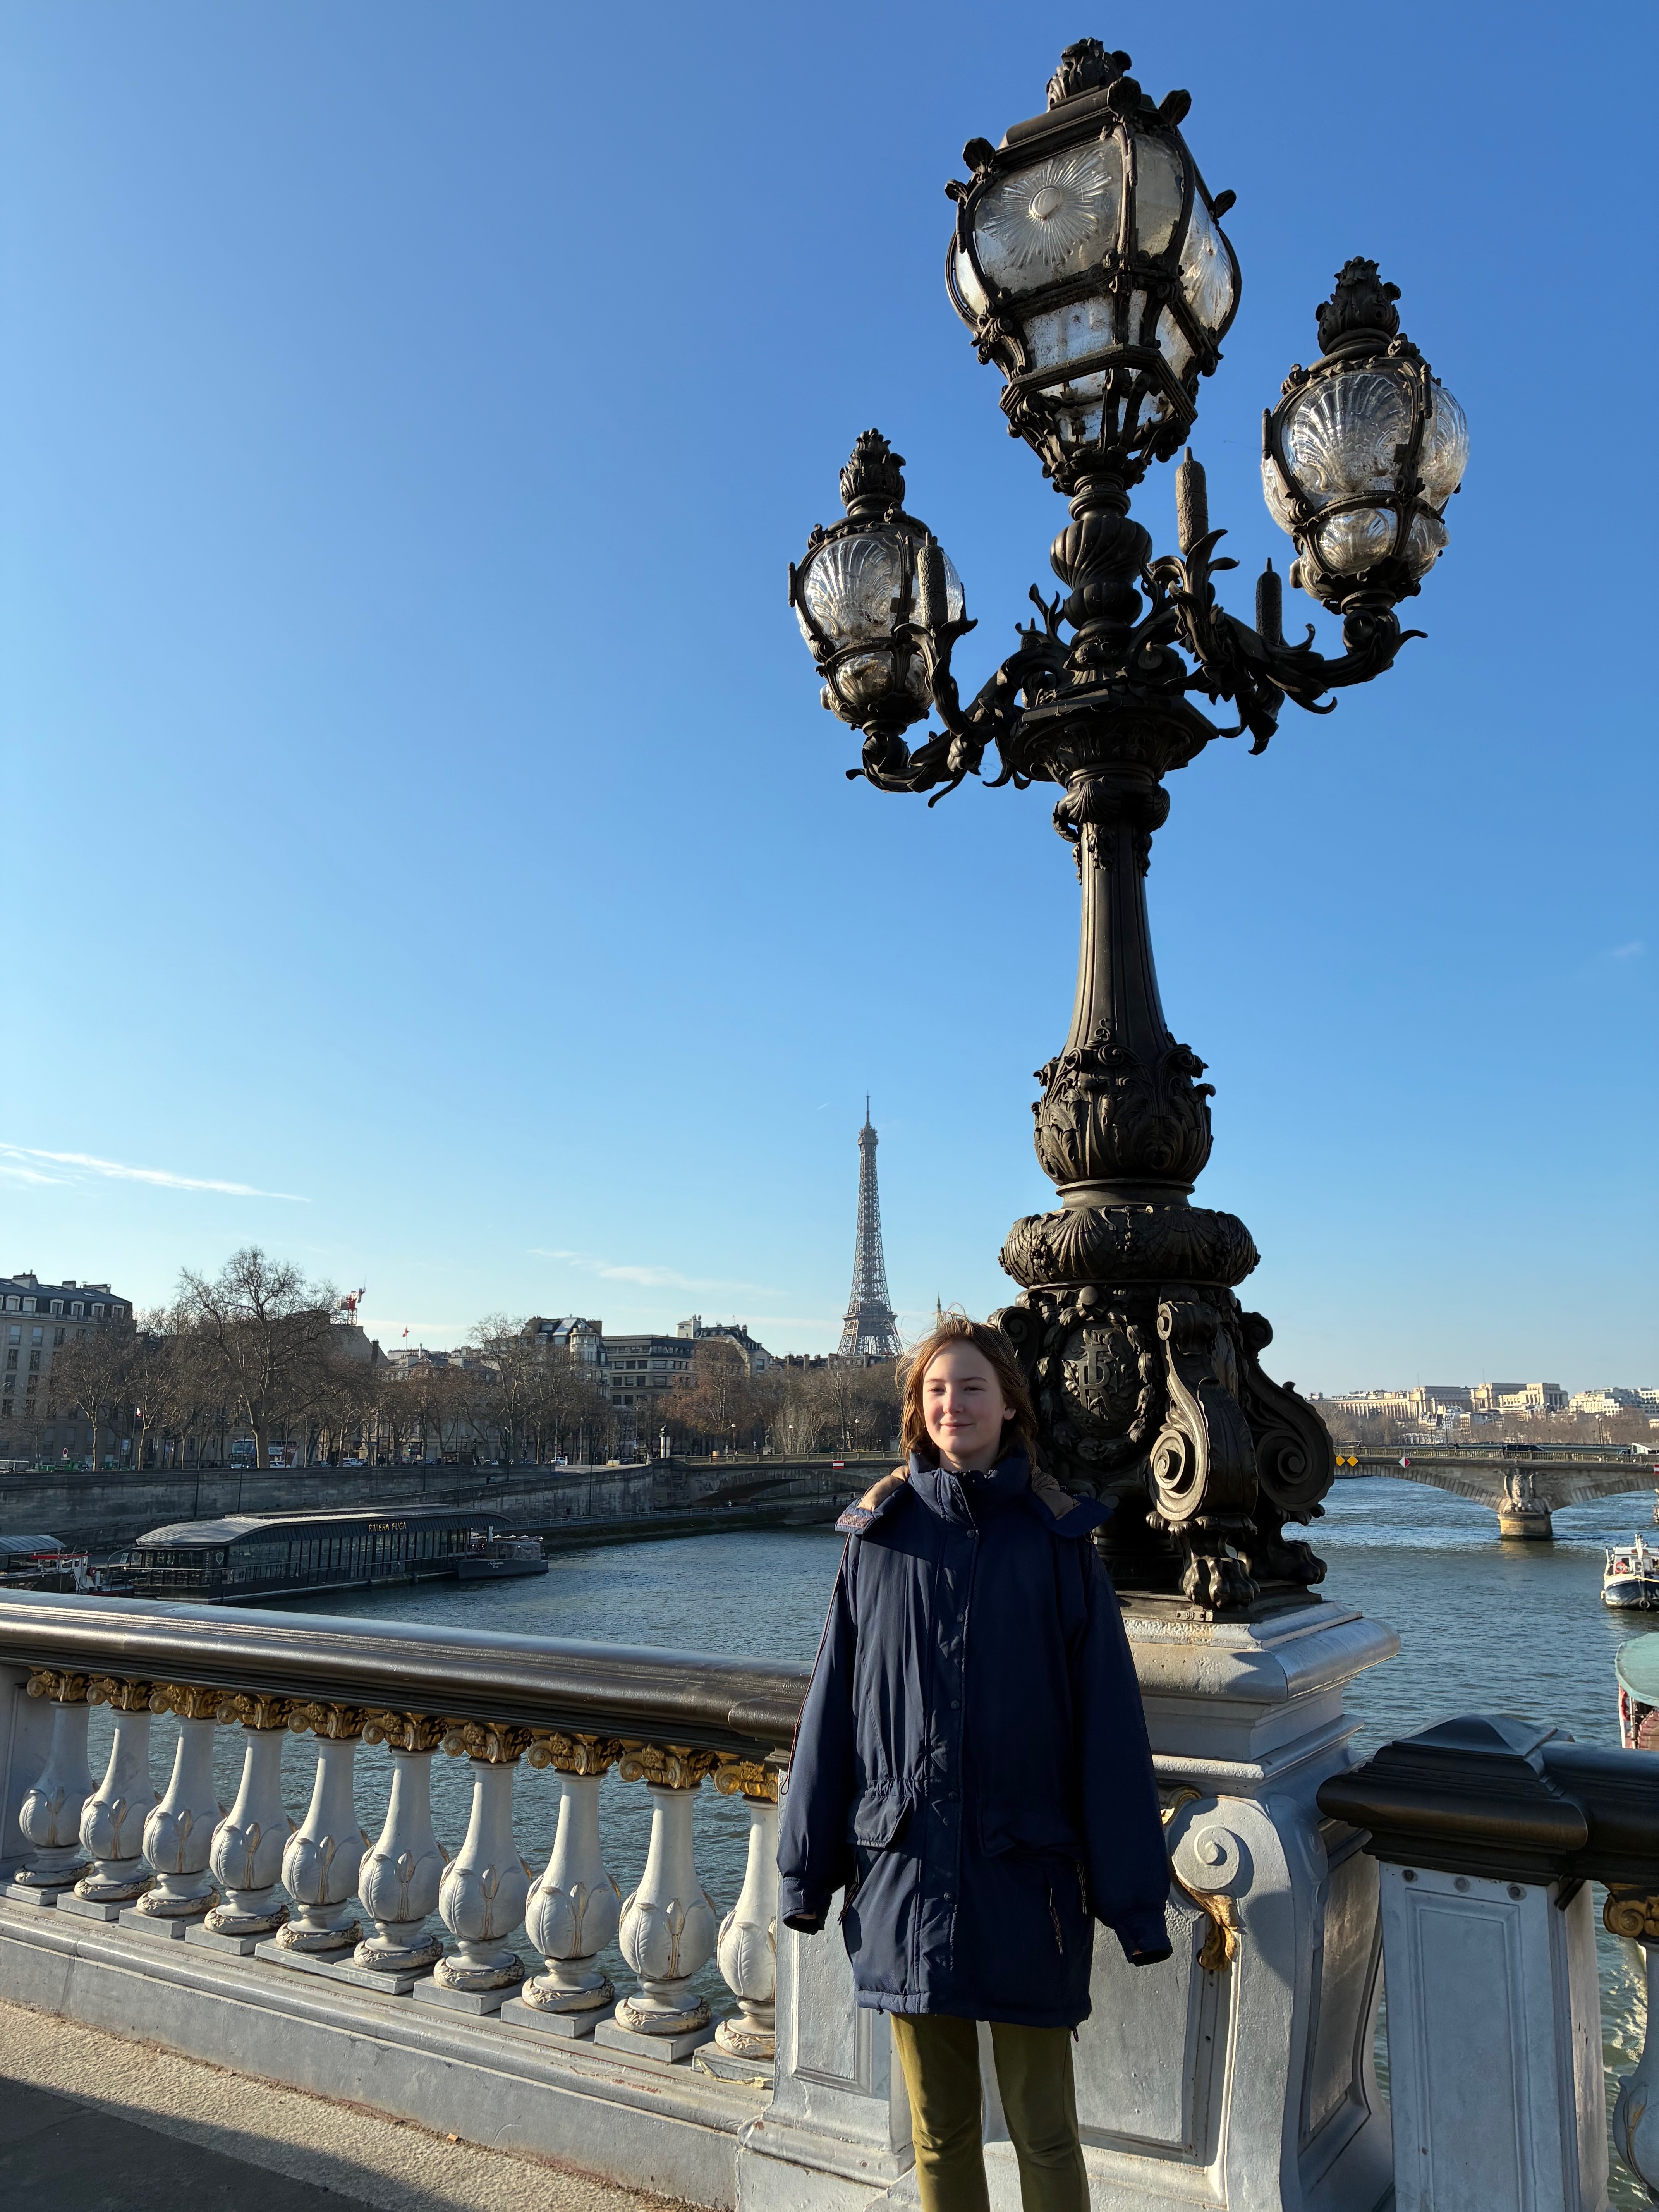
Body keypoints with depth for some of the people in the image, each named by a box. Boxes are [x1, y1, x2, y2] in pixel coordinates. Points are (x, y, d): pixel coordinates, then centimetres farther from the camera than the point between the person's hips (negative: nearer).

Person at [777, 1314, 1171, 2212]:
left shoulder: (1057, 1540, -6)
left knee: (1044, 2135, 11)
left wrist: (1135, 1897, -4)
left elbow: (1109, 1726, -4)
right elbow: (832, 1710, 3)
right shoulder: (879, 1536, -1)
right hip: (904, 1879, 2)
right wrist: (806, 1868, 5)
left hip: (1025, 1881, -2)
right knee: (938, 2133, 17)